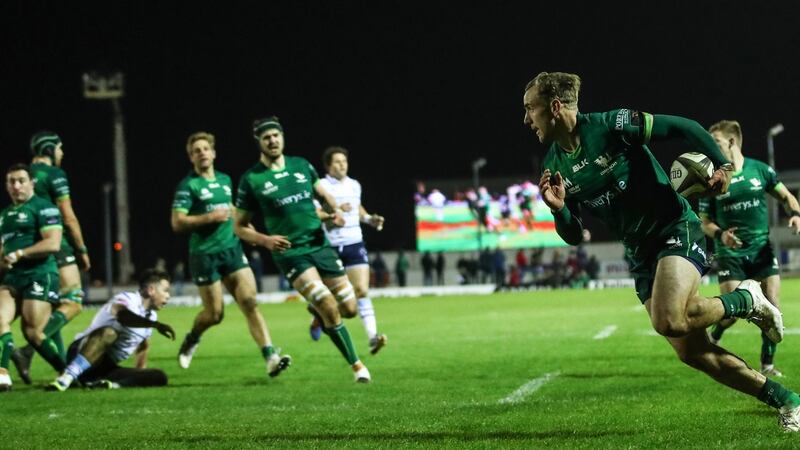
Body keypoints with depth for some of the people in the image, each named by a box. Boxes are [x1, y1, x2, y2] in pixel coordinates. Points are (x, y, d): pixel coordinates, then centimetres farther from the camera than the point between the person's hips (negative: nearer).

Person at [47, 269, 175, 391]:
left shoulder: (151, 316, 15)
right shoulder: (127, 299, -11)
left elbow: (143, 347, 30)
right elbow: (122, 316, -37)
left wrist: (141, 379, 22)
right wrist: (155, 324, -48)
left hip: (106, 368, 8)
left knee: (159, 377, -10)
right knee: (108, 332, -40)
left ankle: (108, 384, -28)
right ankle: (66, 378, -50)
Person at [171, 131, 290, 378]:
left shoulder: (225, 180, 13)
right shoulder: (188, 185, -6)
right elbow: (177, 223, -15)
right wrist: (210, 217, -20)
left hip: (231, 249, 5)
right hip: (204, 254, -5)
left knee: (250, 302, -12)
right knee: (215, 314, 1)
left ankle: (271, 358, -21)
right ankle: (191, 340, 34)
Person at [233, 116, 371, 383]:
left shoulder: (301, 165, 6)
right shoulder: (251, 180, -5)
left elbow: (323, 193, 22)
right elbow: (240, 226, 1)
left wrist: (335, 210, 0)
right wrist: (265, 240, -18)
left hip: (320, 245, 4)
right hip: (289, 252, -4)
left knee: (349, 308, 2)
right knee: (330, 308, -19)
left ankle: (315, 310, 36)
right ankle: (356, 365, -4)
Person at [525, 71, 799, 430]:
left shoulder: (612, 125, -15)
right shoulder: (554, 167, 2)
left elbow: (682, 128, -8)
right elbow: (573, 236, 8)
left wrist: (721, 164, -16)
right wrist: (559, 209, -13)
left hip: (676, 229, -6)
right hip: (640, 252, 6)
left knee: (667, 321, -31)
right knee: (692, 353, -3)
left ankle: (745, 301, -4)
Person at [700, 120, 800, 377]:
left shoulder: (760, 170, -1)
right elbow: (705, 221, 2)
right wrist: (720, 234, -19)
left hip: (762, 249, 2)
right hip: (730, 254, -2)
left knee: (772, 307, -5)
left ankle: (767, 364, 8)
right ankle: (714, 337, 20)